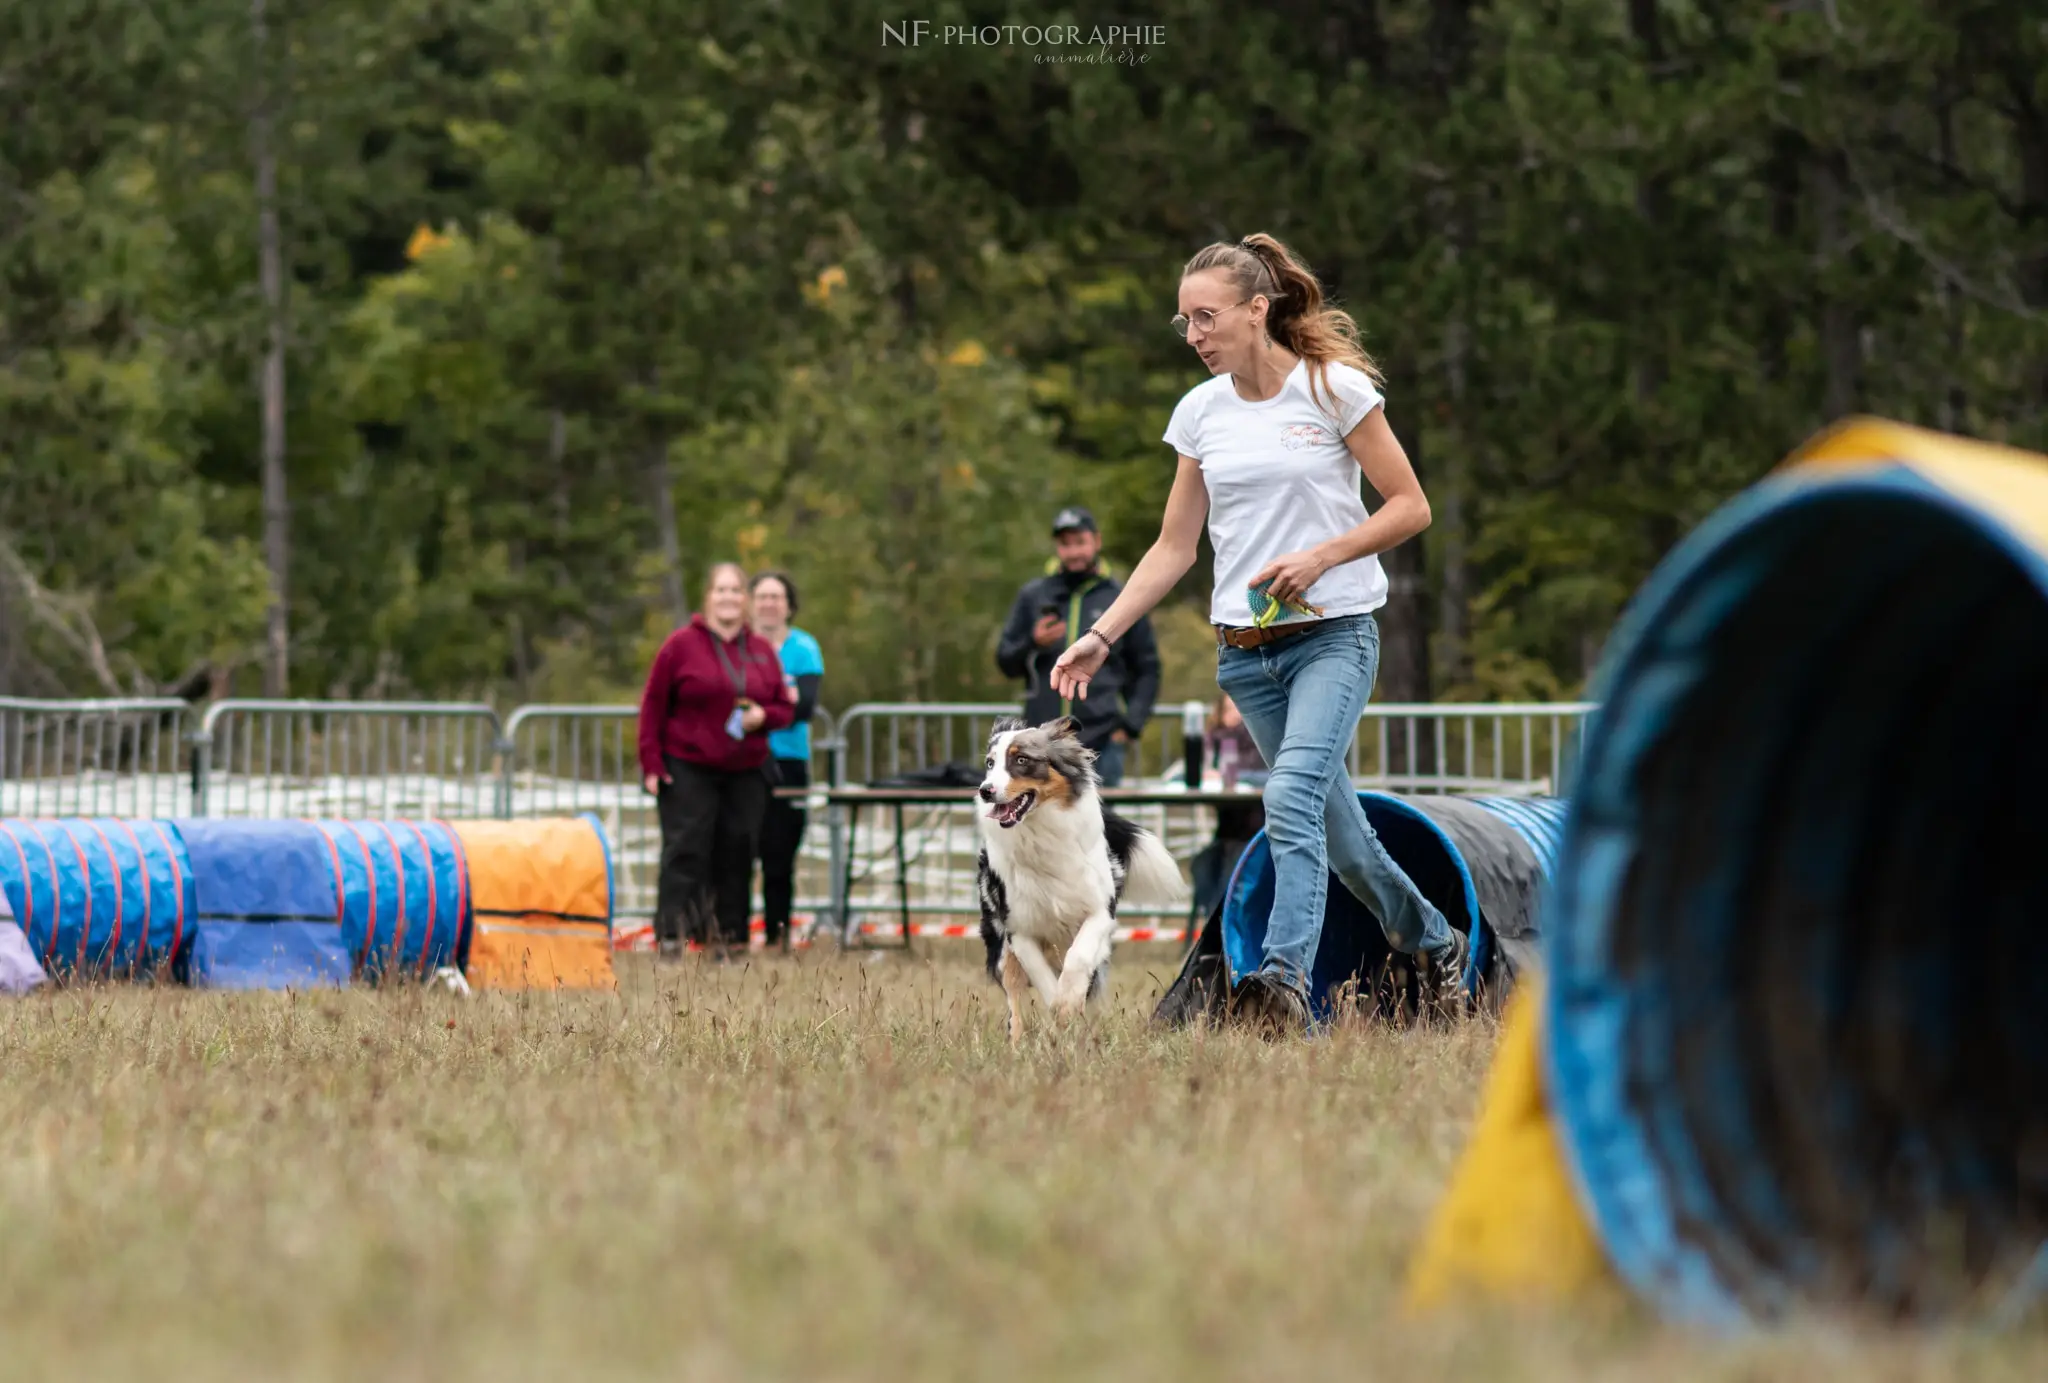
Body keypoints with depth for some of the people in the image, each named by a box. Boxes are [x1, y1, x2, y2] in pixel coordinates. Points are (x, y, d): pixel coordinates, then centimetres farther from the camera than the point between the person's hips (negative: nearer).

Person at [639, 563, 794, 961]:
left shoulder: (762, 652, 12)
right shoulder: (682, 645, -1)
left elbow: (785, 709, 17)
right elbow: (653, 705, -2)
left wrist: (763, 715, -6)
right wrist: (652, 763, -8)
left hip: (745, 774, 4)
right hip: (688, 771, -4)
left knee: (737, 857, 2)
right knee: (685, 853, -9)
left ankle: (729, 938, 7)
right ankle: (671, 936, -9)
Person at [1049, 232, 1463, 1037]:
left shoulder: (1335, 388, -6)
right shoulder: (1200, 413, 7)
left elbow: (1410, 508, -4)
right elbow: (1174, 548, 10)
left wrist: (1320, 557, -17)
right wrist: (1102, 636, 0)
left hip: (1334, 633, -5)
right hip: (1244, 650, 5)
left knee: (1293, 798, -26)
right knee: (1334, 828, 10)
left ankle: (1282, 984, -36)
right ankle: (1434, 944, 32)